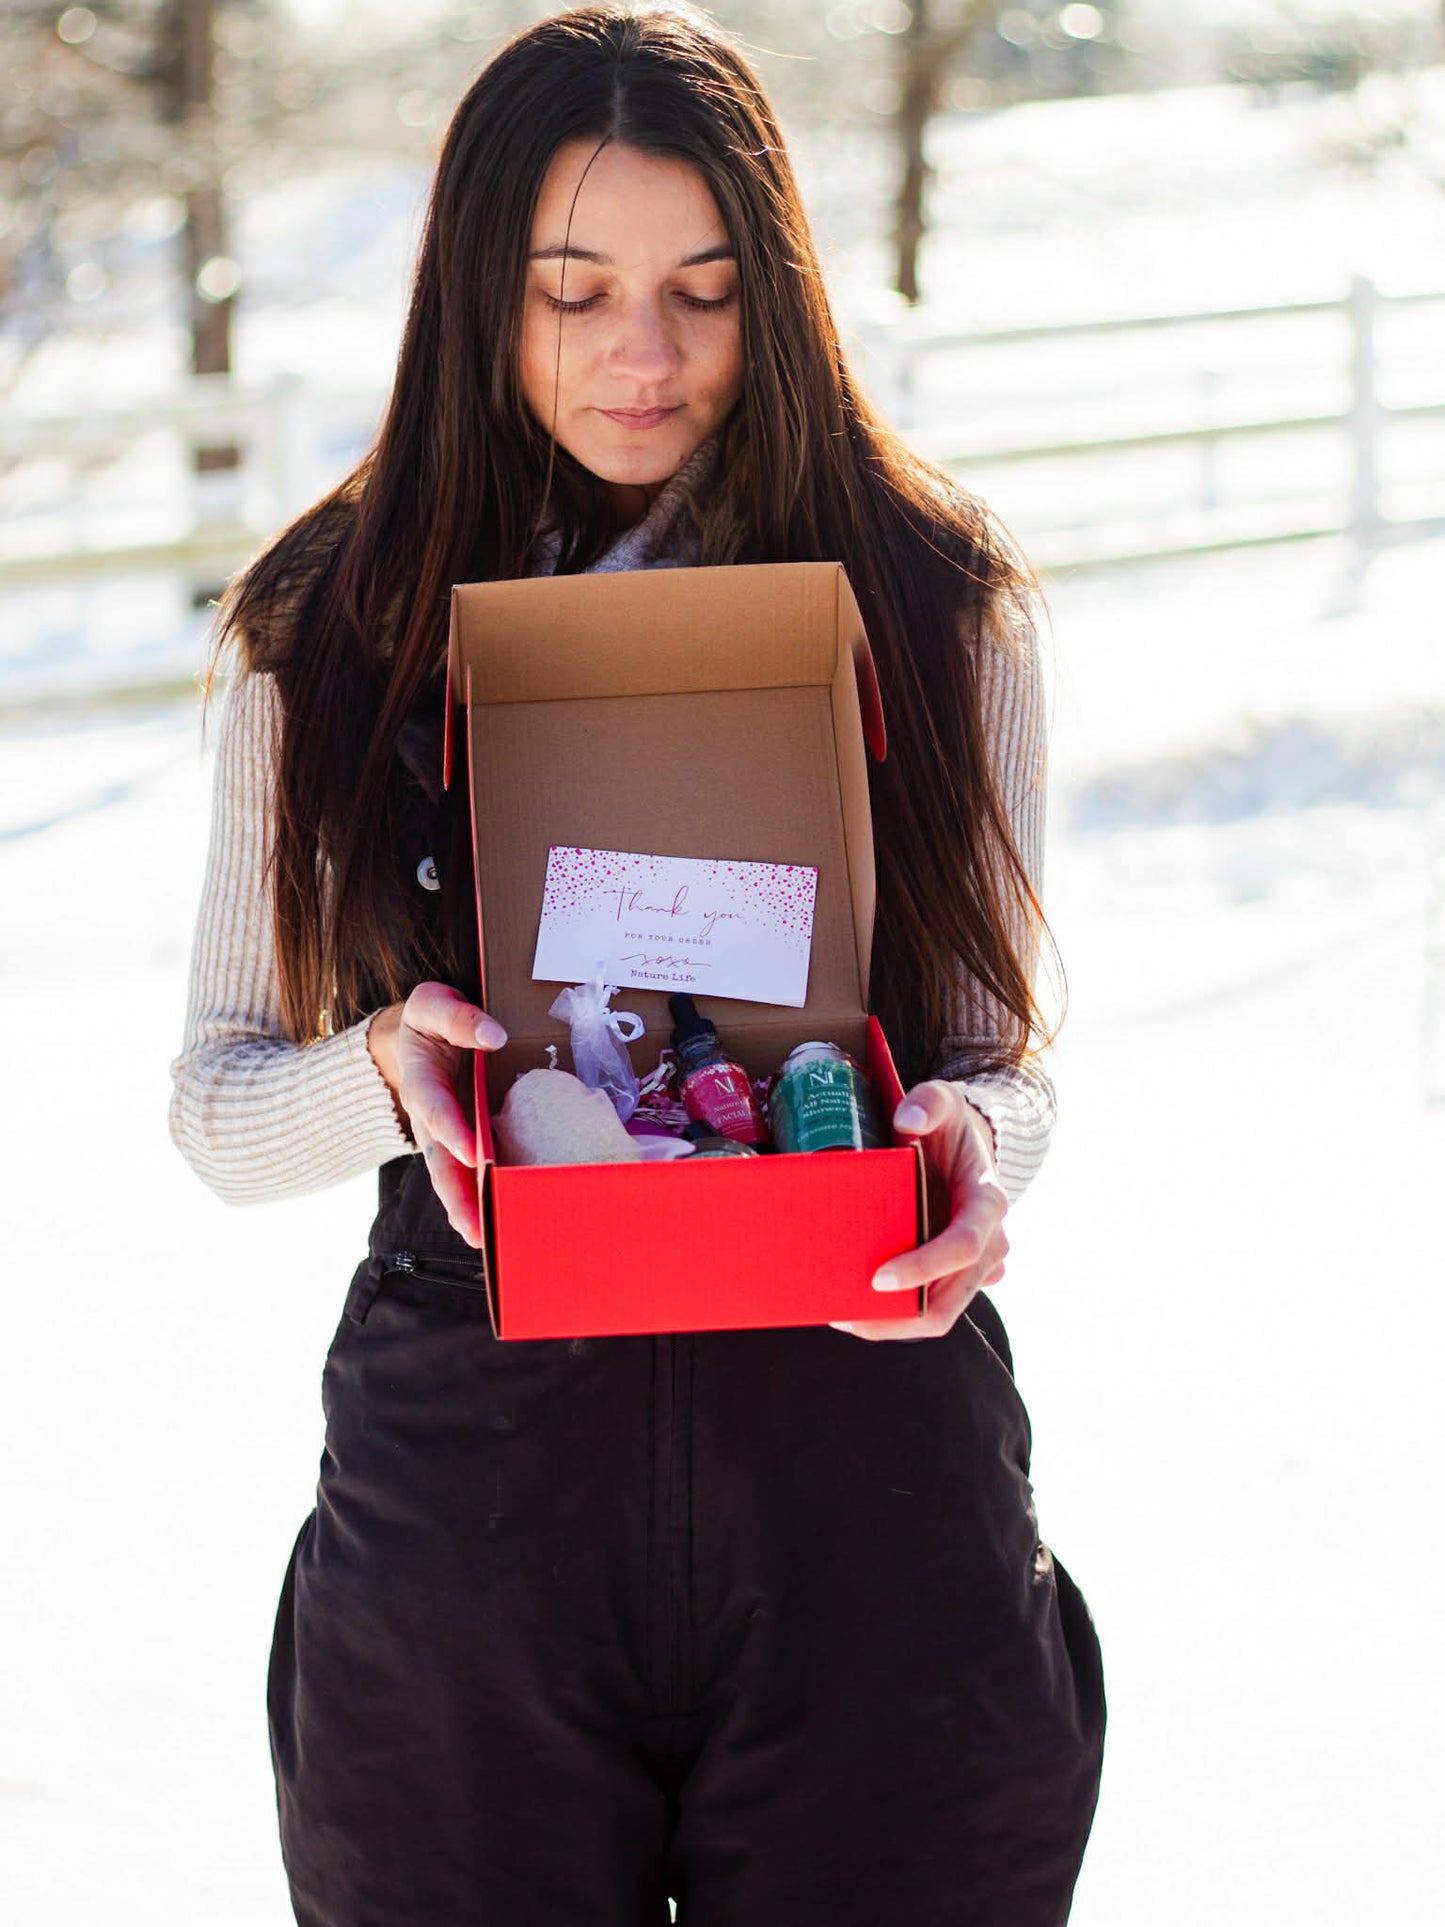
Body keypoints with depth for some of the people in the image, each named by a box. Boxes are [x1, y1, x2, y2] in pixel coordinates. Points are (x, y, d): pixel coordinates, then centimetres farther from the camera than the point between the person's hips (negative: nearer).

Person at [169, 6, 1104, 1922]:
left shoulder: (937, 599, 4)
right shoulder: (340, 629, 5)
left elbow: (1006, 1057, 7)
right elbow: (217, 1109, 7)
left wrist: (971, 1141, -16)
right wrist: (388, 1070, -15)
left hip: (865, 1443, 0)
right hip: (472, 1456, 0)